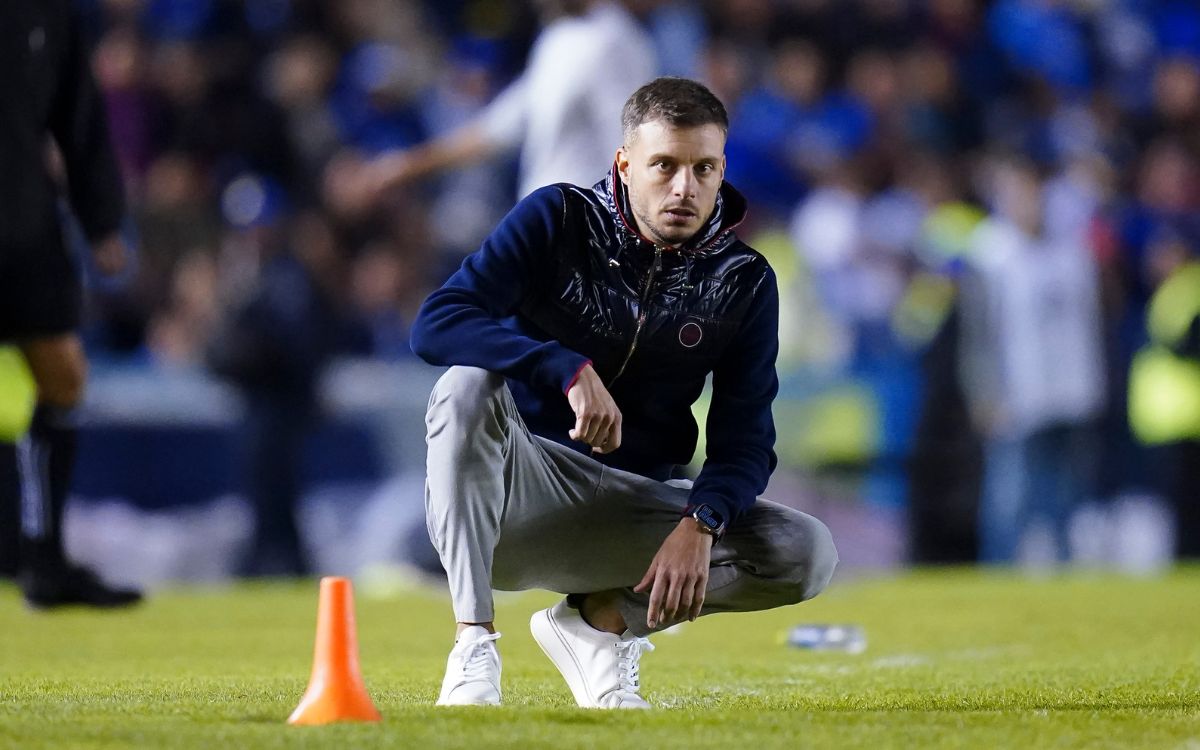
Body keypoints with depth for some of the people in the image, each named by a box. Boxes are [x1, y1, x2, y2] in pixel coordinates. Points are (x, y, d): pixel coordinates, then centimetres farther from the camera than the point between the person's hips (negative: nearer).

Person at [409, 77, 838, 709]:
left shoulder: (743, 283, 0)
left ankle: (601, 616, -2)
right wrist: (572, 370, -35)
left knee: (808, 554, -18)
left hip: (628, 504, 3)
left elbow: (744, 437, -4)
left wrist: (700, 523, -26)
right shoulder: (557, 222, -8)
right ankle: (473, 647, -32)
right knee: (468, 384, -34)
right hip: (513, 493, -3)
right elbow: (436, 325, -21)